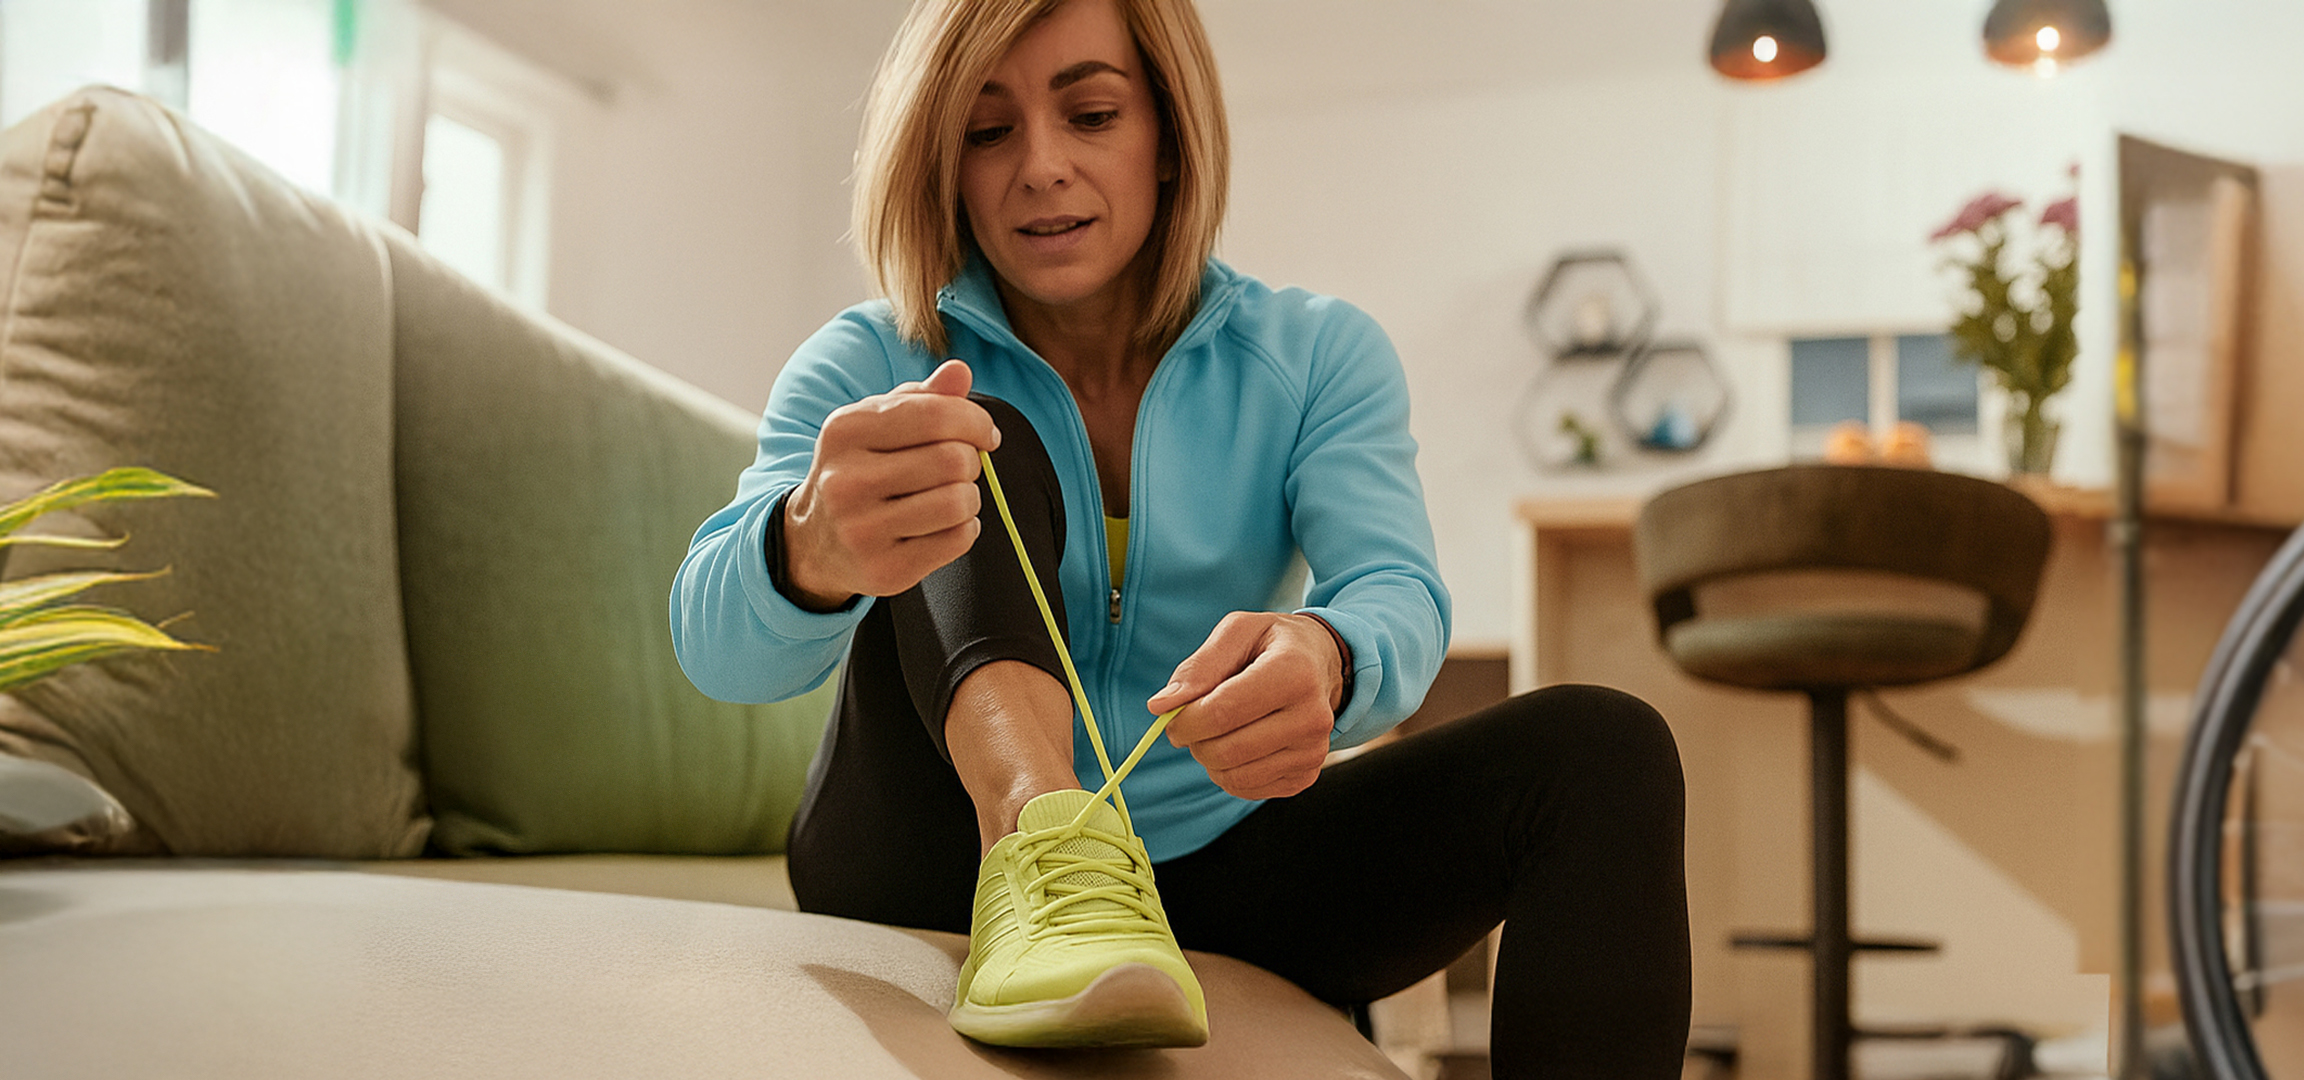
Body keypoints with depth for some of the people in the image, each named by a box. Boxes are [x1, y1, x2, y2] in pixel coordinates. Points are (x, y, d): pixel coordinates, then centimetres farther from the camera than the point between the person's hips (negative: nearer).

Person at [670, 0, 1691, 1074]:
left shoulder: (1317, 355, 2)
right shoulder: (870, 368, -3)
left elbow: (1402, 596, -16)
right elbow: (717, 647, -20)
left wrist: (1326, 662, -43)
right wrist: (815, 550, -47)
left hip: (1213, 862, 2)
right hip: (936, 857, -1)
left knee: (1603, 746, -18)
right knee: (980, 449, -19)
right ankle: (1033, 831, -45)